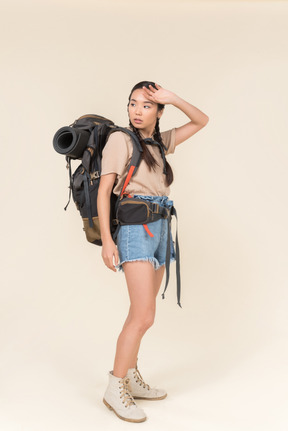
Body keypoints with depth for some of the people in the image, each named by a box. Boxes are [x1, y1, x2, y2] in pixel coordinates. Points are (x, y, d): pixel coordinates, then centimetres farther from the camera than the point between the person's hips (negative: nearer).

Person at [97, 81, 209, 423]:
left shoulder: (160, 142, 16)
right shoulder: (120, 139, -3)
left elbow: (201, 121, 21)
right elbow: (104, 190, -8)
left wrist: (173, 98, 4)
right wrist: (106, 239, -17)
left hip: (160, 230, 7)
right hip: (136, 229, -7)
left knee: (140, 313, 11)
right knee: (144, 315, -14)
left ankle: (132, 381, 22)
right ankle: (114, 390, -3)